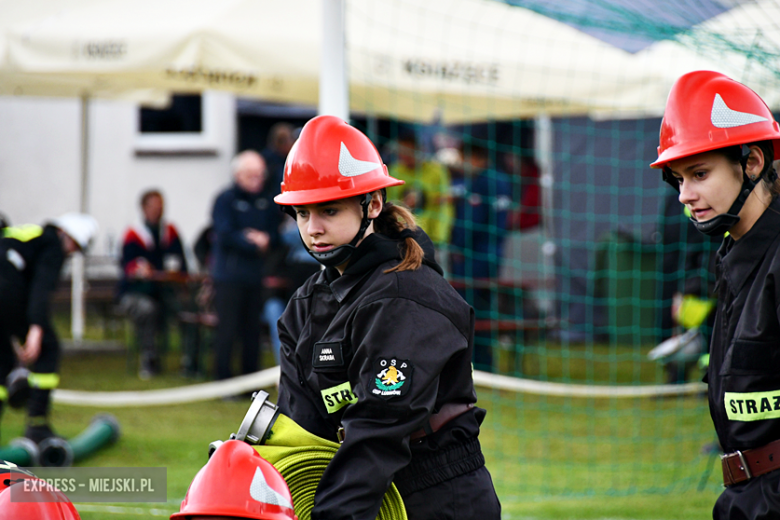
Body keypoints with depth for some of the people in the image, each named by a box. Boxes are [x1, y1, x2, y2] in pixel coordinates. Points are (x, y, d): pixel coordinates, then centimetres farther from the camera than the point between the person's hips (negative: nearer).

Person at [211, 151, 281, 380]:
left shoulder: (267, 200, 12)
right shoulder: (226, 200, -3)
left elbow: (275, 233, 10)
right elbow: (226, 236, -12)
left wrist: (264, 240, -12)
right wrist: (254, 244, -14)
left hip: (256, 275, 5)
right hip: (229, 277, -5)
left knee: (252, 330, 6)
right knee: (227, 330, -5)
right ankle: (223, 379, -1)